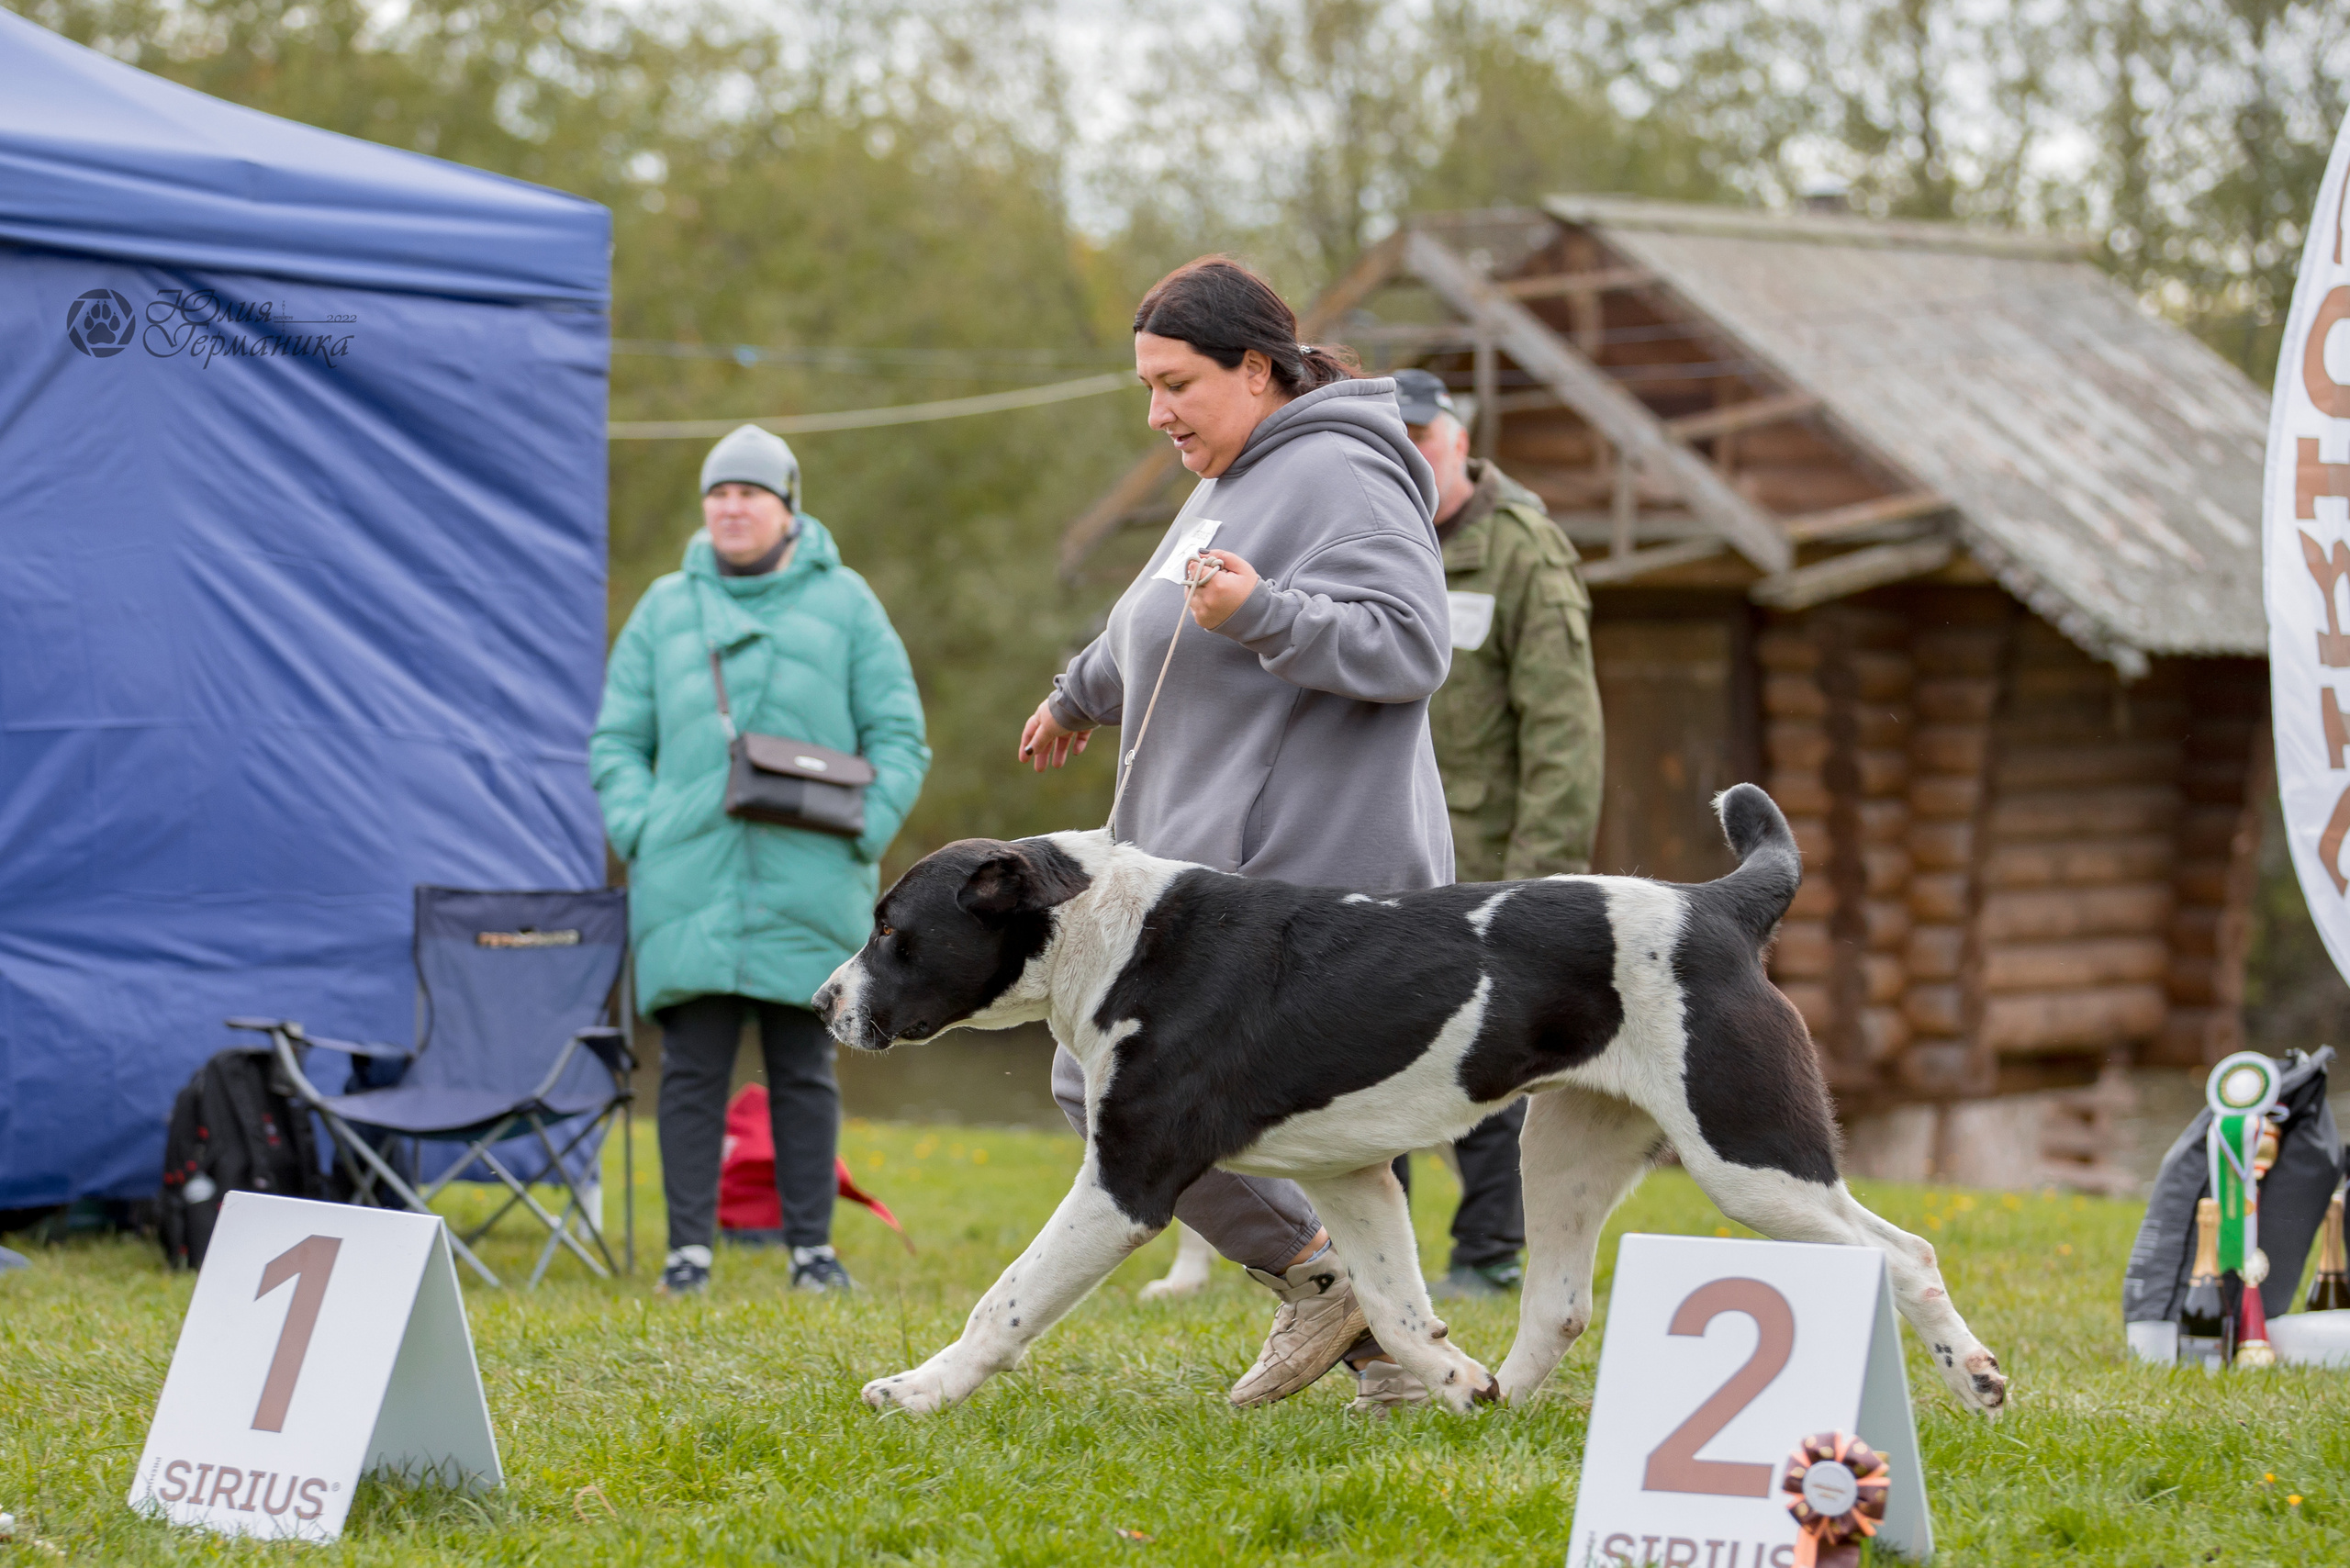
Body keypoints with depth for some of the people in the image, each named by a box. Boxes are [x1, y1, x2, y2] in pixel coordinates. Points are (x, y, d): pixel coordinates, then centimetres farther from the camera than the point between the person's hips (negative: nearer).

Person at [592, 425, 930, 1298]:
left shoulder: (843, 604, 10)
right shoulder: (666, 609, 15)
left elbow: (897, 734, 8)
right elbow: (618, 740, 15)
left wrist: (862, 832, -6)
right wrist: (638, 829, -2)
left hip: (807, 889, -1)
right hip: (690, 885, 1)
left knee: (804, 1070, 2)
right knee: (691, 1069, -3)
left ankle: (812, 1246, 8)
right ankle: (689, 1248, 0)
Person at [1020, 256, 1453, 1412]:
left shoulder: (1338, 478, -10)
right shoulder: (1232, 484, 21)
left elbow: (1411, 647, -21)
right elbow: (1157, 628, 40)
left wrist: (1262, 613, -32)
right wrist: (1078, 697, 54)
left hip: (1289, 873, -10)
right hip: (1214, 864, 10)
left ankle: (1315, 1278, -3)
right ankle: (1391, 1351, 6)